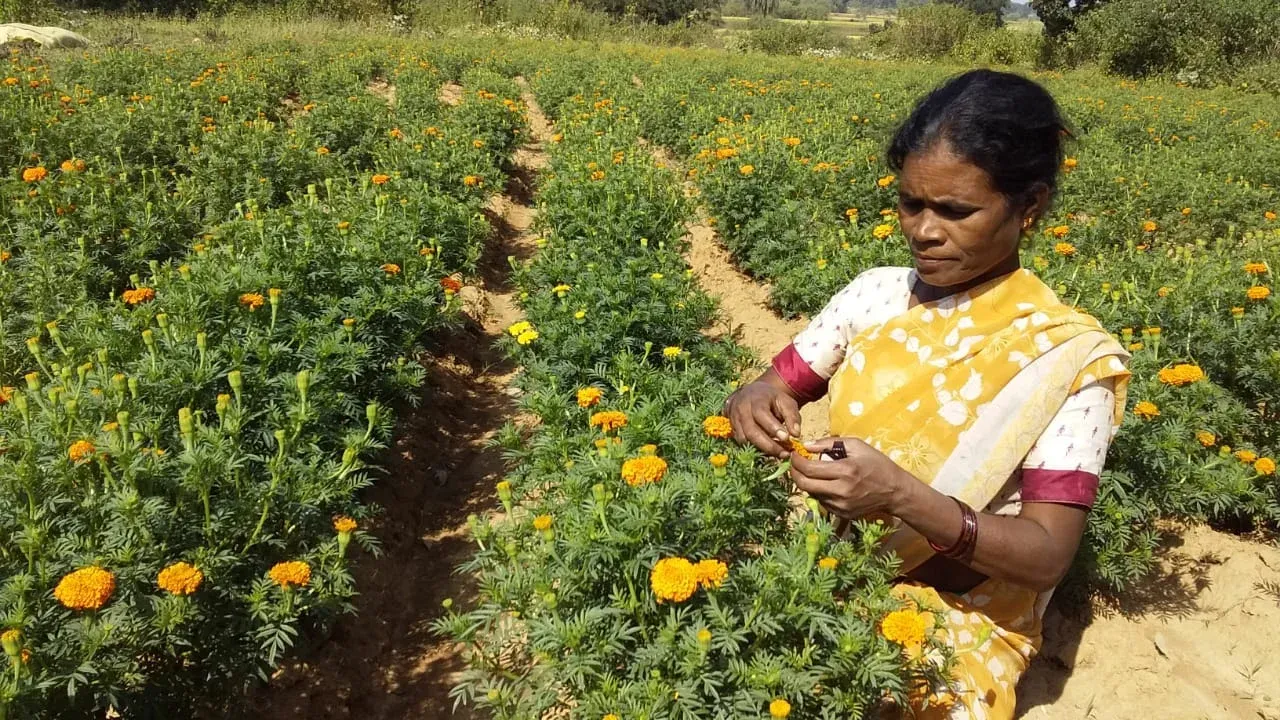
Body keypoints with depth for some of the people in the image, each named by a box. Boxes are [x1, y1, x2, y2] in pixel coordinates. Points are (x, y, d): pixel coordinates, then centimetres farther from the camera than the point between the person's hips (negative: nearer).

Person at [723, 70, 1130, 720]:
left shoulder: (1068, 356, -12)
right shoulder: (875, 293, 0)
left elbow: (1048, 557, -15)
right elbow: (771, 390, 4)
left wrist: (901, 495, -31)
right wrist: (753, 405, -21)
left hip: (959, 620, -3)